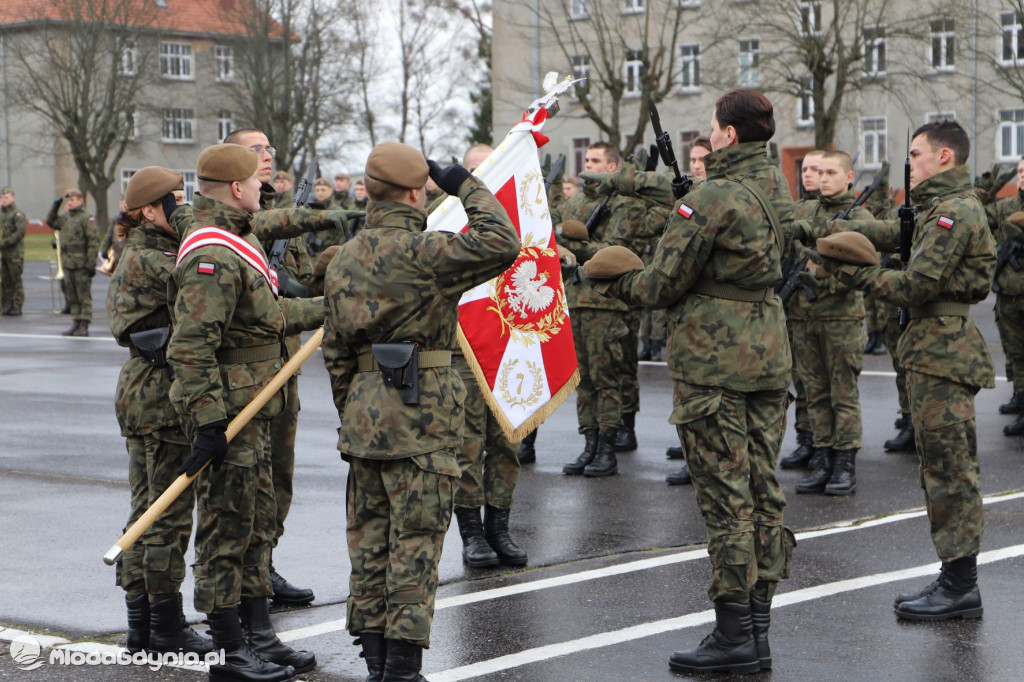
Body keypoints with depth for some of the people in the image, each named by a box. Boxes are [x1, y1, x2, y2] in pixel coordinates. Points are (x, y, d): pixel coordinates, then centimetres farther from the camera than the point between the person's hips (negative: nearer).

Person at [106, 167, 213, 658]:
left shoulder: (139, 256, 15)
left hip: (142, 391, 10)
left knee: (148, 508, 13)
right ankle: (166, 629, 6)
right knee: (170, 511, -2)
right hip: (164, 395, -10)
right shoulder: (150, 261, -16)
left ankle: (141, 624, 19)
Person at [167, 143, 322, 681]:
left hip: (253, 409, 11)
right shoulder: (213, 257, -19)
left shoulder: (237, 242, 15)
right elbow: (190, 347, -25)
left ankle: (259, 636, 24)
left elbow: (271, 314, 26)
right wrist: (209, 422, -28)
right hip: (227, 410, -11)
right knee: (227, 529, -2)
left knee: (258, 522, 15)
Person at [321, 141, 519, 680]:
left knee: (369, 537, 11)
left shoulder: (343, 259, 11)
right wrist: (467, 188, -6)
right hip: (420, 412, -7)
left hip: (363, 409, 7)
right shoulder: (421, 252, -13)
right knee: (415, 540, -2)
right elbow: (502, 244, -19)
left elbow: (335, 350, 15)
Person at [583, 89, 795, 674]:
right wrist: (662, 190, 33)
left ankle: (734, 634, 1)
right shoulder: (778, 187, 7)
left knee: (725, 495, -3)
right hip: (769, 347, 8)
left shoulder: (714, 197, -16)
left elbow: (665, 283, -12)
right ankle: (758, 629, 14)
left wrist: (621, 284, 9)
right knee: (762, 488, 9)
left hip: (713, 357, -8)